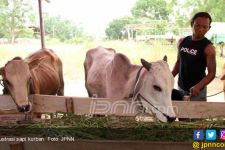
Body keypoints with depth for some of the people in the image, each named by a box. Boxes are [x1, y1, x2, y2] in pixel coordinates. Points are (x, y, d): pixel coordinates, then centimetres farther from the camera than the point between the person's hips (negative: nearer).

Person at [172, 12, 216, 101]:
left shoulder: (208, 48, -15)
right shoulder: (182, 42, 1)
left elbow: (212, 73, -17)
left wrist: (198, 87, -32)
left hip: (197, 91, -5)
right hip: (180, 88, 5)